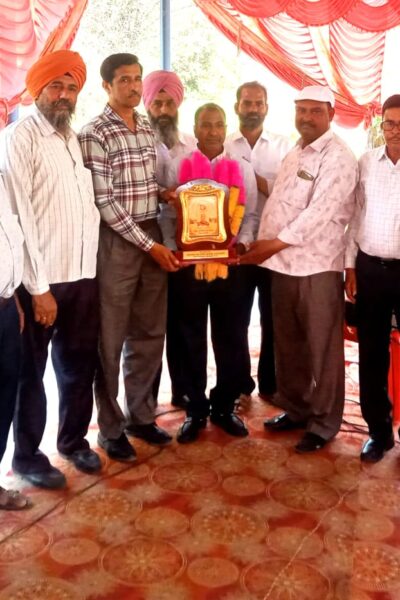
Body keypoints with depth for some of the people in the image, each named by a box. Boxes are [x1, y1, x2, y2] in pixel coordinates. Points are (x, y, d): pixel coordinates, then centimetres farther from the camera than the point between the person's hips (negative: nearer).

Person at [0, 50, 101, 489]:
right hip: (42, 279, -6)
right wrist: (38, 287, -15)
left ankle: (73, 440, 35)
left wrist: (88, 267, 5)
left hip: (83, 274, 6)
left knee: (79, 364, 16)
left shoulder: (75, 138, 14)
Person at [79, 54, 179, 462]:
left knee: (149, 334, 12)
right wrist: (149, 245, -15)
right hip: (116, 241, -7)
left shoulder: (148, 130, 14)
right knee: (111, 339, 3)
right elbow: (104, 201, -15)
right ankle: (111, 428, 17)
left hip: (153, 237, 7)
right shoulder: (94, 134, -9)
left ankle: (140, 415, 28)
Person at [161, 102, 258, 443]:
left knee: (229, 337, 8)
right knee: (192, 338, 8)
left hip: (229, 263, 1)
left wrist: (242, 243, -12)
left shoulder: (242, 169, 6)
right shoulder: (178, 167, 3)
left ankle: (224, 407, 24)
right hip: (188, 263, -1)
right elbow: (167, 216, 1)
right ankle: (195, 410, 21)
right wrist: (172, 251, -11)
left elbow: (250, 214, 4)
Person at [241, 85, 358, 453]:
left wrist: (277, 242, -21)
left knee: (321, 347, 3)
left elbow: (321, 211, -19)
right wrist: (261, 245, 9)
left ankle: (323, 422, 17)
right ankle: (294, 409, 30)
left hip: (317, 265, -7)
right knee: (287, 343, 14)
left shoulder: (338, 157, -8)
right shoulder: (293, 155, 18)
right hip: (283, 263, 8)